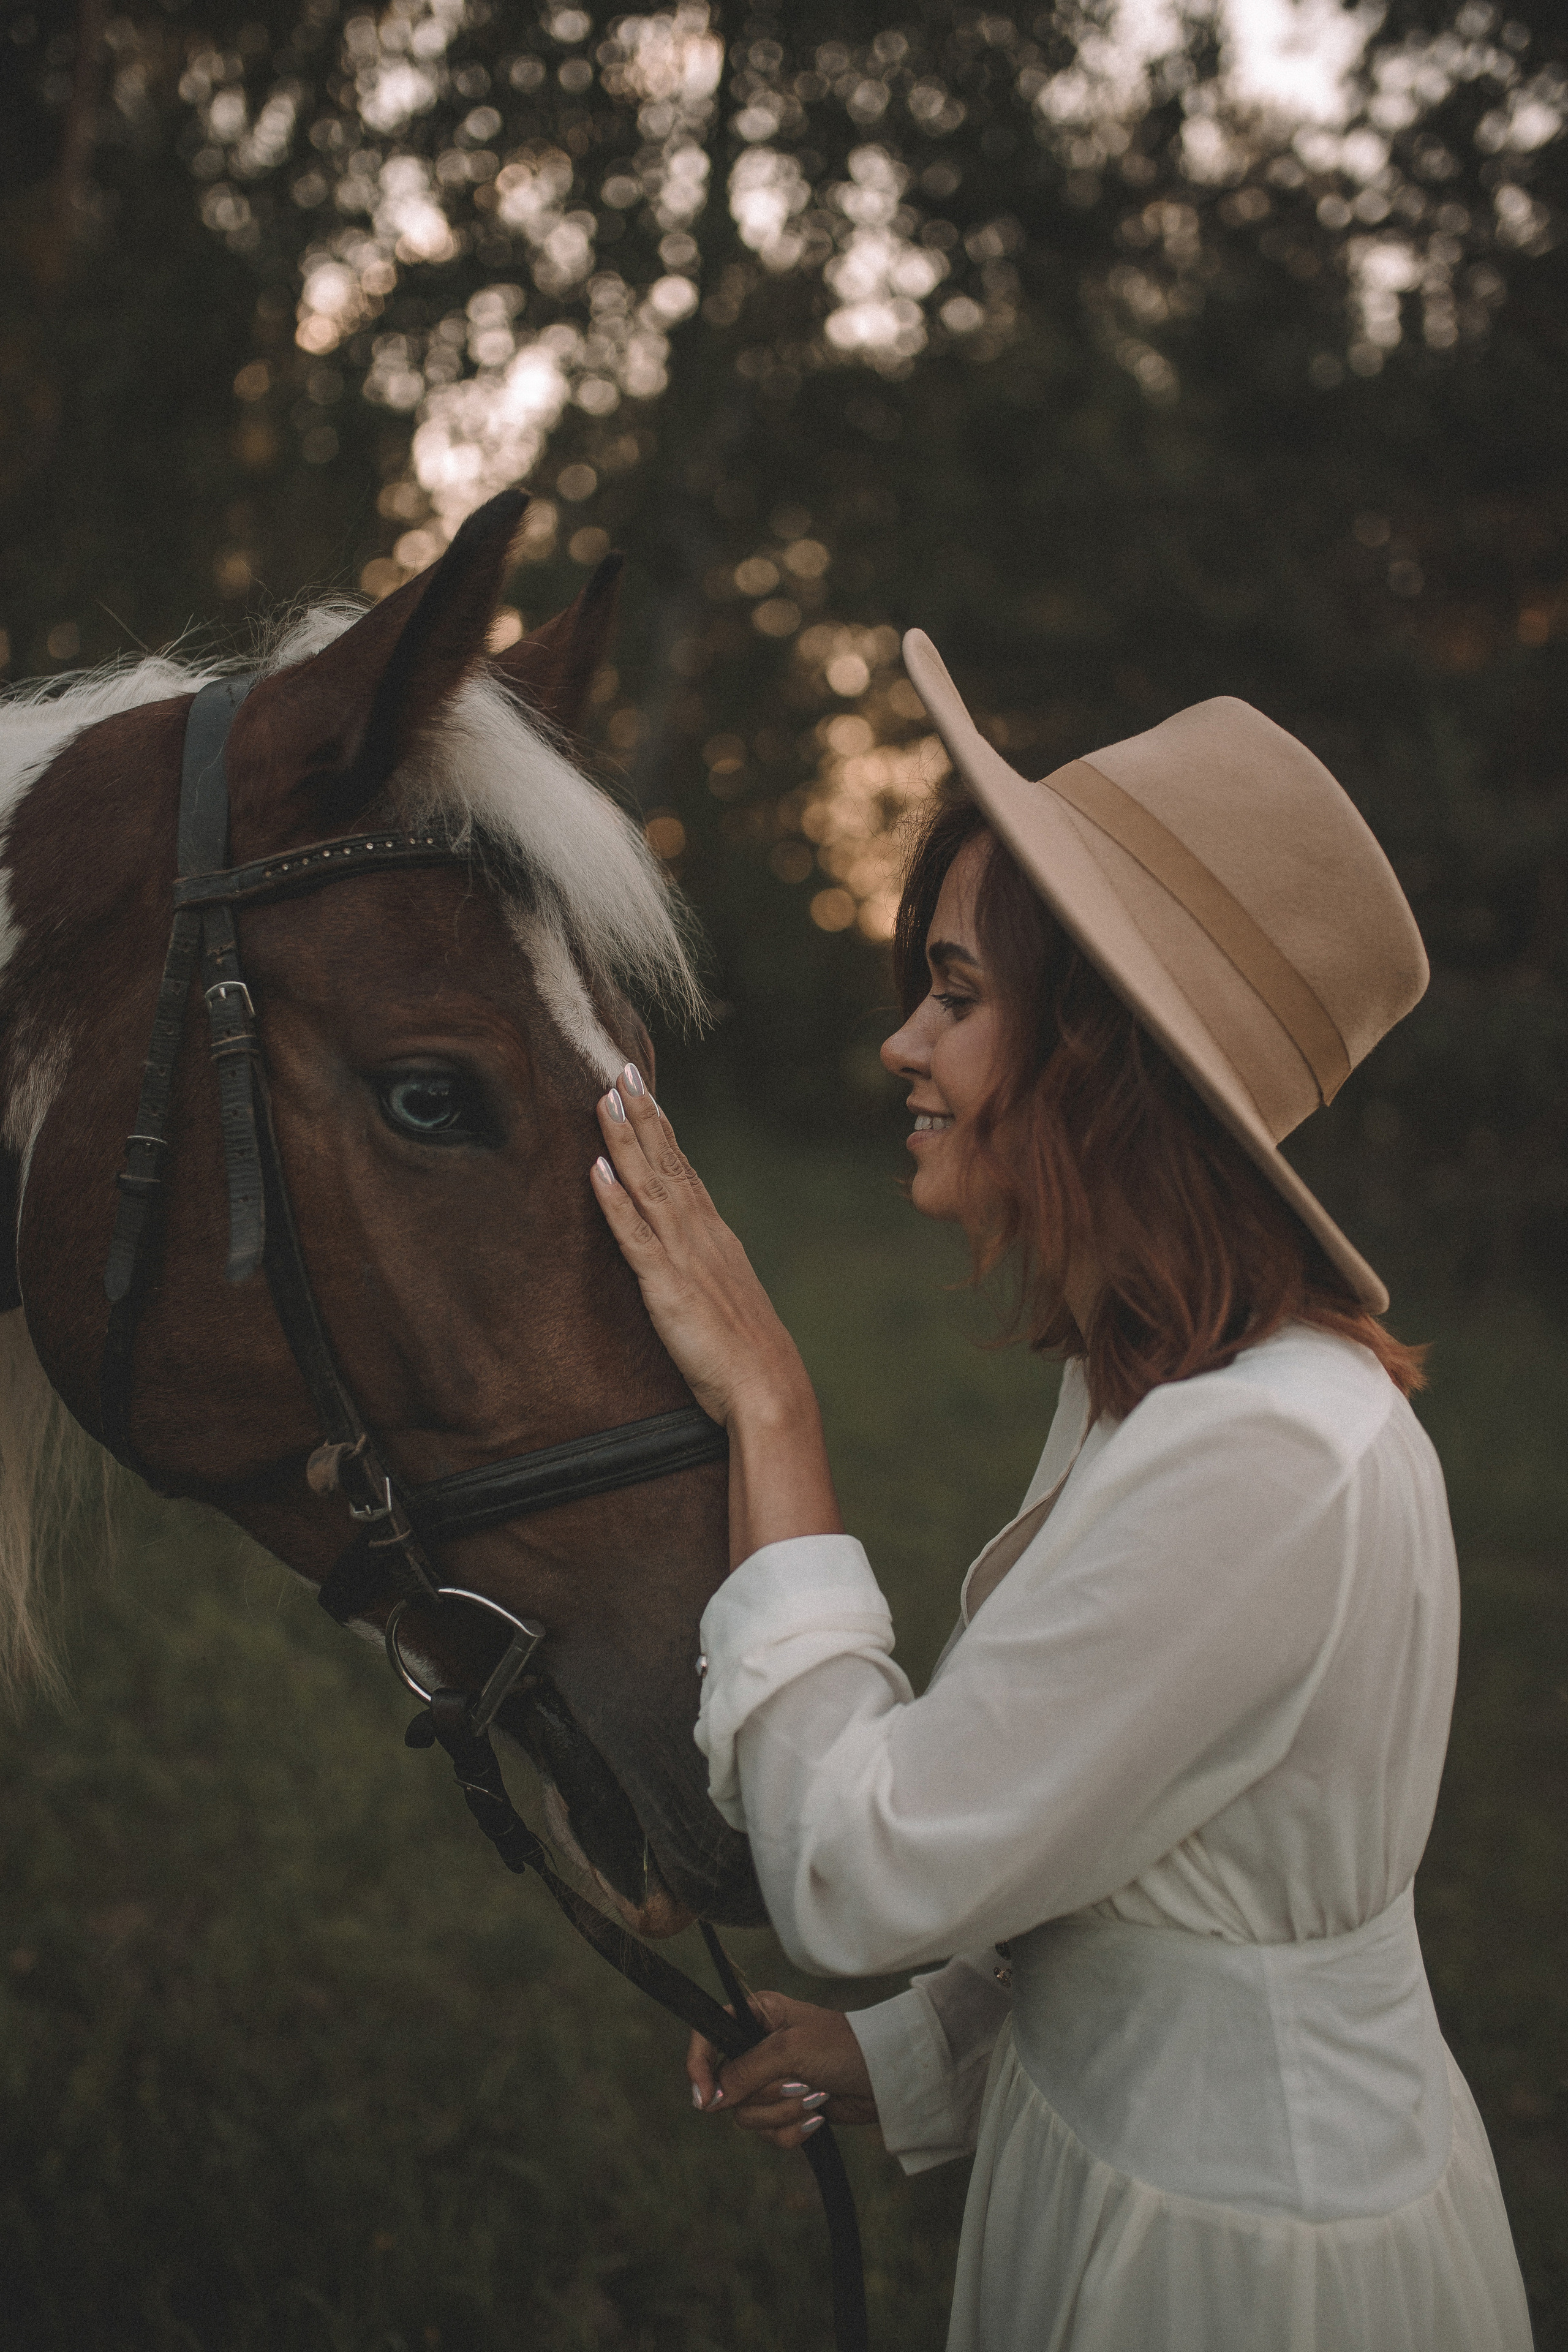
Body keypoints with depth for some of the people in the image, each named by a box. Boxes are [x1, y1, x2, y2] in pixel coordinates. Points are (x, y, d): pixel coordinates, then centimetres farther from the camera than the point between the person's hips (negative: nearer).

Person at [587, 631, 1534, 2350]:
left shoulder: (1261, 1462, -32)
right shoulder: (1172, 1375, 0)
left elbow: (857, 1875, -26)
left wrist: (768, 1407, -23)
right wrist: (905, 2055, 6)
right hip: (1135, 2155, 8)